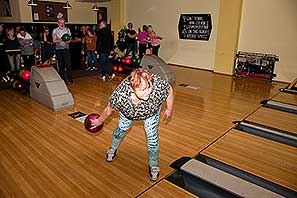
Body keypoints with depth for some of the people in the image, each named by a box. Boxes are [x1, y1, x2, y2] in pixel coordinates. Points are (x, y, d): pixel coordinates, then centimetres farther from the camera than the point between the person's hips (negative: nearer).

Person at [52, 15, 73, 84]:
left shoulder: (67, 30, 6)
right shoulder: (55, 30, 3)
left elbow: (69, 40, 4)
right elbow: (54, 41, 0)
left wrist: (67, 41, -19)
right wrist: (60, 40, -18)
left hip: (66, 49, 0)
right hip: (58, 49, 0)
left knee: (68, 64, -8)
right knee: (61, 65, 7)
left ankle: (70, 79, -6)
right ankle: (62, 79, 17)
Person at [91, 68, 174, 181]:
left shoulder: (159, 85, -44)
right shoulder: (120, 95, -43)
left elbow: (170, 91, -18)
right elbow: (109, 110, -20)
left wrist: (169, 110, -4)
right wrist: (99, 121, -1)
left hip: (152, 110, 0)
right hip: (128, 110, 1)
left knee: (152, 134, -3)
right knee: (122, 128, 19)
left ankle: (153, 165, 24)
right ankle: (113, 149, 52)